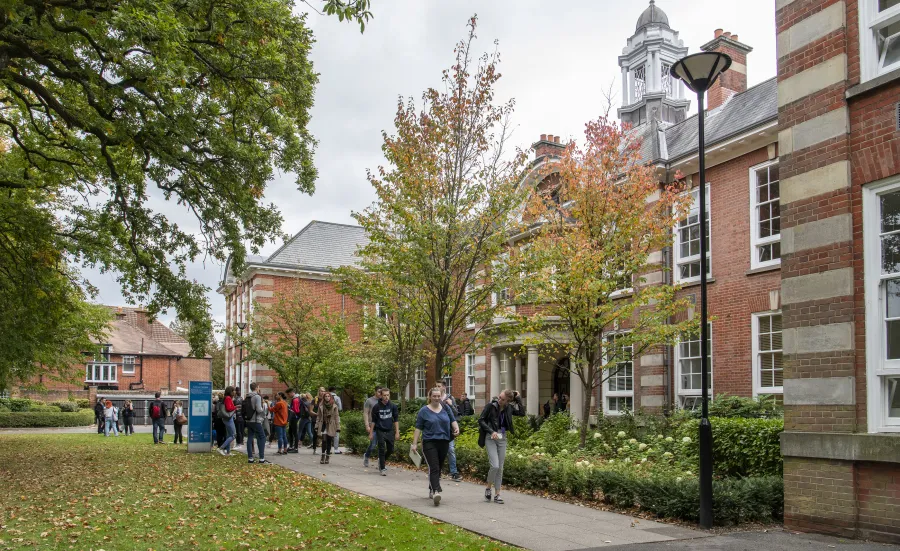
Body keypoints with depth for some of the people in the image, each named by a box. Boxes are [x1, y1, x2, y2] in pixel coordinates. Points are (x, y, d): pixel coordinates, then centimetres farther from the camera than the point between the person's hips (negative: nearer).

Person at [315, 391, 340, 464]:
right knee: (324, 440, -12)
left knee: (329, 442, 4)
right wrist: (317, 426, 4)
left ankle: (327, 457, 14)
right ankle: (323, 455, 0)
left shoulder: (334, 406, -1)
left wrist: (338, 427, -5)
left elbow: (337, 417, -1)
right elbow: (318, 417, 9)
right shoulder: (321, 406, 4)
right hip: (323, 425, 1)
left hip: (331, 426, 0)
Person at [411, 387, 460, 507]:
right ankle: (436, 492, -27)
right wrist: (414, 443, -4)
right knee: (433, 468, -16)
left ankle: (431, 490, 28)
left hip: (444, 443, 4)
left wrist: (456, 428, -7)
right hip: (429, 443, -4)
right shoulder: (424, 411, -1)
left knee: (439, 468, 12)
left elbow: (453, 420, 14)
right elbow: (418, 428, 0)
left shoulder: (445, 408, 8)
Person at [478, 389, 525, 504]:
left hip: (502, 438, 4)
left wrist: (518, 399, -2)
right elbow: (481, 420, -6)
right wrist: (491, 431, -16)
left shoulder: (509, 408, 2)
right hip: (491, 438, -4)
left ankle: (497, 494, 13)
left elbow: (522, 413, 1)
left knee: (500, 468, 6)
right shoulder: (491, 406, -9)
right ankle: (488, 488, 9)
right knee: (495, 465, -14)